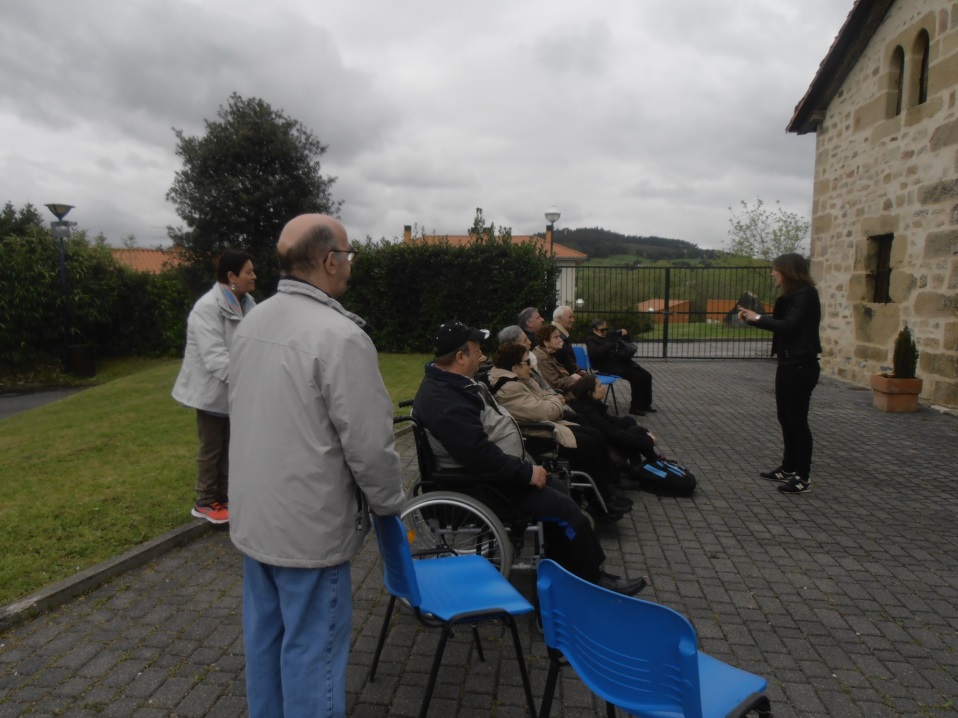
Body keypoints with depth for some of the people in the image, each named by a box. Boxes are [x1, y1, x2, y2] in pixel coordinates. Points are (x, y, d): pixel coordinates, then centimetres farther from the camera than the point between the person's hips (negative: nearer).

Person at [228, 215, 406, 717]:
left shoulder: (251, 325, 5)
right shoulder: (339, 335, -22)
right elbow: (369, 442, -21)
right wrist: (388, 503, -3)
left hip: (253, 514, 9)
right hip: (310, 524, -8)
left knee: (264, 634, 22)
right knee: (311, 647, 7)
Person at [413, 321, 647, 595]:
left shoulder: (455, 383, 6)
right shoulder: (445, 402, -29)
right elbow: (480, 456, -32)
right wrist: (526, 472, -21)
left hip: (498, 468, 11)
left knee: (559, 491, 14)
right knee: (566, 509, -9)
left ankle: (564, 570, 24)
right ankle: (592, 580, 11)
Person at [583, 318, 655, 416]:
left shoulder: (608, 334, 16)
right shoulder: (591, 339, -7)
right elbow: (593, 353, -26)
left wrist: (624, 332, 6)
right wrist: (609, 345, -29)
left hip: (621, 361, 9)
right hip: (608, 366, -9)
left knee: (646, 376, -2)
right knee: (637, 377, -23)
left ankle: (645, 404, 11)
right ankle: (635, 407, -12)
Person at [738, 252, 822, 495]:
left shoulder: (806, 294, -14)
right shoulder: (791, 295, 14)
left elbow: (789, 325, -24)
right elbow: (780, 323, 12)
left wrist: (758, 318, -14)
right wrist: (752, 318, 4)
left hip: (801, 366, -10)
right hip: (788, 364, 10)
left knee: (798, 420, -3)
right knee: (786, 418, 14)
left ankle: (804, 477, 6)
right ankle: (788, 469, 25)